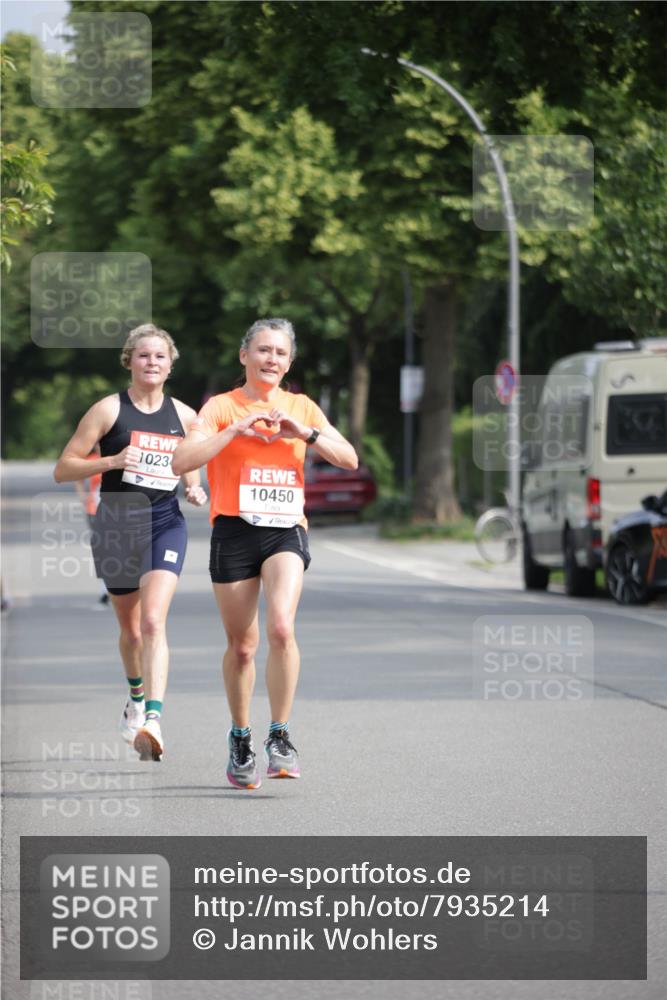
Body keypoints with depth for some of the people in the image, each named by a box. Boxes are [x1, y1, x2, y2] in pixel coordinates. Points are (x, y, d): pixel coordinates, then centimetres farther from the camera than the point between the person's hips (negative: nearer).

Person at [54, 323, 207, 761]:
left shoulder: (183, 415, 6)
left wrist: (194, 488, 5)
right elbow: (63, 469, -4)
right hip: (117, 523, 0)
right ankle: (137, 696, 45)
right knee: (130, 626, 15)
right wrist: (112, 461, -18)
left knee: (153, 620, -20)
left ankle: (153, 718, -30)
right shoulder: (109, 410, -2)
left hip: (165, 523, 0)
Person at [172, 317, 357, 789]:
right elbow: (182, 462, -10)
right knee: (242, 644, 4)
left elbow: (349, 459, 6)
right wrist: (235, 431, -18)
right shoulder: (222, 407, 2)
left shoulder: (302, 408, 11)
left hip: (286, 532, 1)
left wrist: (305, 433, -9)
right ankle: (240, 738, 24)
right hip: (234, 532, -1)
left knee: (281, 627, -22)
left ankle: (281, 735, -13)